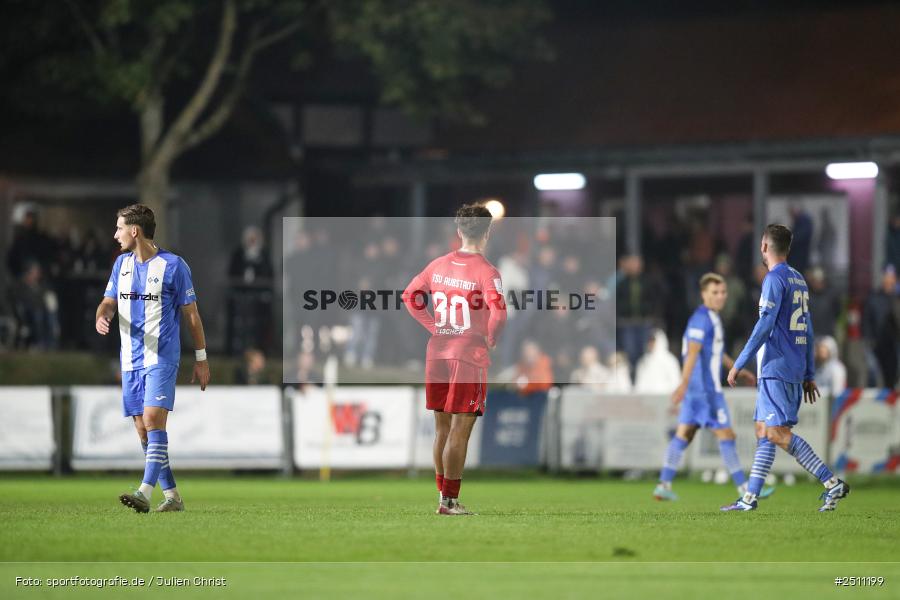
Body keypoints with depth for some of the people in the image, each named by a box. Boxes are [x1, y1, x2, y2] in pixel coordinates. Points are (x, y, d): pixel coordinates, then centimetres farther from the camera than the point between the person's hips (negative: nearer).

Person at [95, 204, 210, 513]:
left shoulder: (173, 265, -5)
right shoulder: (122, 263, 13)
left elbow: (191, 314, -1)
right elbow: (110, 302, 14)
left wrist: (201, 359, 0)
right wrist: (102, 316, -11)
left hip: (161, 356, -7)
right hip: (131, 358, 7)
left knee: (153, 419, -19)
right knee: (143, 430, 5)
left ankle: (144, 493, -28)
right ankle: (172, 496, 13)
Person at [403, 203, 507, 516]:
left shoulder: (438, 265, 6)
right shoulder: (486, 271, -12)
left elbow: (409, 296, 11)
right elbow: (498, 312, -24)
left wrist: (434, 327, 11)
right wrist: (490, 339, -6)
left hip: (437, 352, 6)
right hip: (470, 356, -6)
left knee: (442, 428, 15)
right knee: (460, 430, -2)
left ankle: (443, 492, 21)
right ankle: (450, 500, -3)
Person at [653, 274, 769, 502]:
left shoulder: (712, 318, 17)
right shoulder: (702, 319, -14)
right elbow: (692, 353, -23)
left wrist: (739, 370, 36)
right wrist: (684, 384, -30)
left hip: (697, 389, 10)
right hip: (706, 388, -10)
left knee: (683, 435, 8)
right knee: (726, 435, -5)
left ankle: (664, 485, 7)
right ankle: (744, 489, -1)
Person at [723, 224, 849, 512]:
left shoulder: (775, 279, -11)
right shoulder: (798, 280, 17)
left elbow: (764, 326, -18)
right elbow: (807, 330, 19)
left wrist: (738, 364, -15)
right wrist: (809, 375, 22)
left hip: (776, 369, -9)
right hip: (795, 369, 9)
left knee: (777, 432, -13)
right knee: (763, 431, 11)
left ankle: (832, 483, -19)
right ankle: (750, 498, 10)